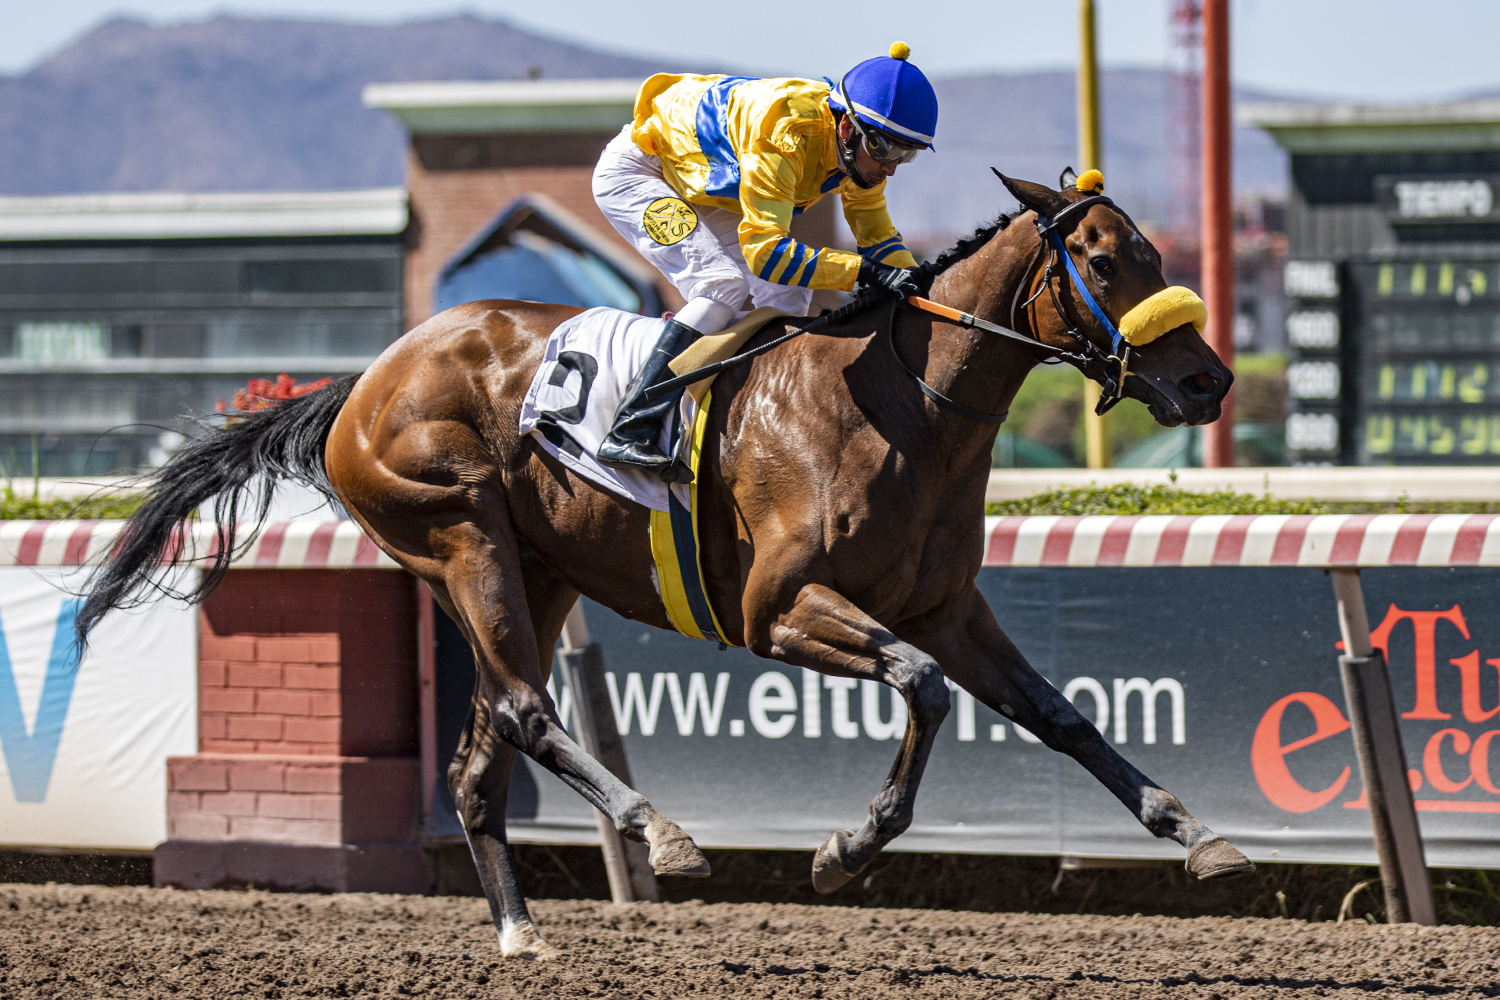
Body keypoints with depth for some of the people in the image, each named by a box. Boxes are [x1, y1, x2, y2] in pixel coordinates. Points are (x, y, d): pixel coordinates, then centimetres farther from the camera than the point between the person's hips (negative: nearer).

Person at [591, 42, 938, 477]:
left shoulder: (862, 146, -14)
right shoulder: (786, 135, -39)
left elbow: (876, 234, 0)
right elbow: (764, 249, -43)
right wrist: (864, 270, -47)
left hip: (701, 190, 9)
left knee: (788, 297, -2)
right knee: (725, 285, -25)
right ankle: (628, 433, -28)